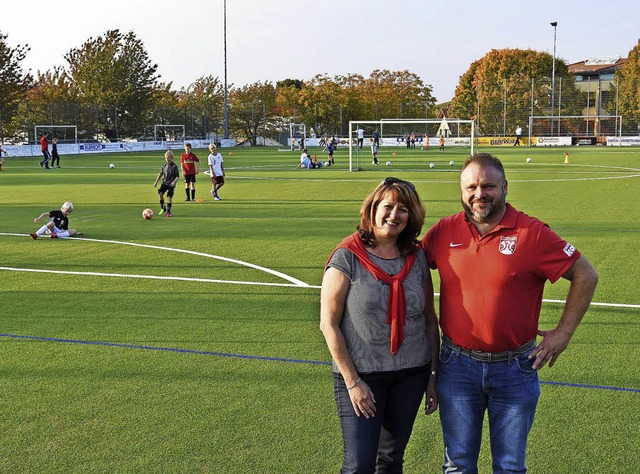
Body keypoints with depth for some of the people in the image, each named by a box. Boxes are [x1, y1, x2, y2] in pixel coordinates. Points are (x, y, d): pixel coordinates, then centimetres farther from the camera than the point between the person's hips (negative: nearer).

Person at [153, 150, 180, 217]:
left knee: (169, 196, -7)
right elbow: (160, 173, 20)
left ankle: (168, 211, 7)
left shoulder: (174, 166, -8)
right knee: (160, 192, -18)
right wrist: (156, 181, 20)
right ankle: (163, 208, -3)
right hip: (164, 183, 4)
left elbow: (177, 176, -9)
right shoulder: (164, 166, 7)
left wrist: (174, 182, -25)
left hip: (171, 184, -4)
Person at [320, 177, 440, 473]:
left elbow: (430, 320, 10)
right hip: (360, 374, -4)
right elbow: (328, 324, -10)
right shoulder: (347, 258, -10)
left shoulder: (417, 259, 3)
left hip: (411, 374, 4)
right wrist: (352, 381, -13)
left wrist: (433, 376, 9)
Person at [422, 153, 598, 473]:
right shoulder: (444, 231, -3)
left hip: (515, 369, -2)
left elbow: (585, 276, -4)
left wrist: (563, 332, -5)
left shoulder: (532, 233, -11)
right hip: (457, 365, 2)